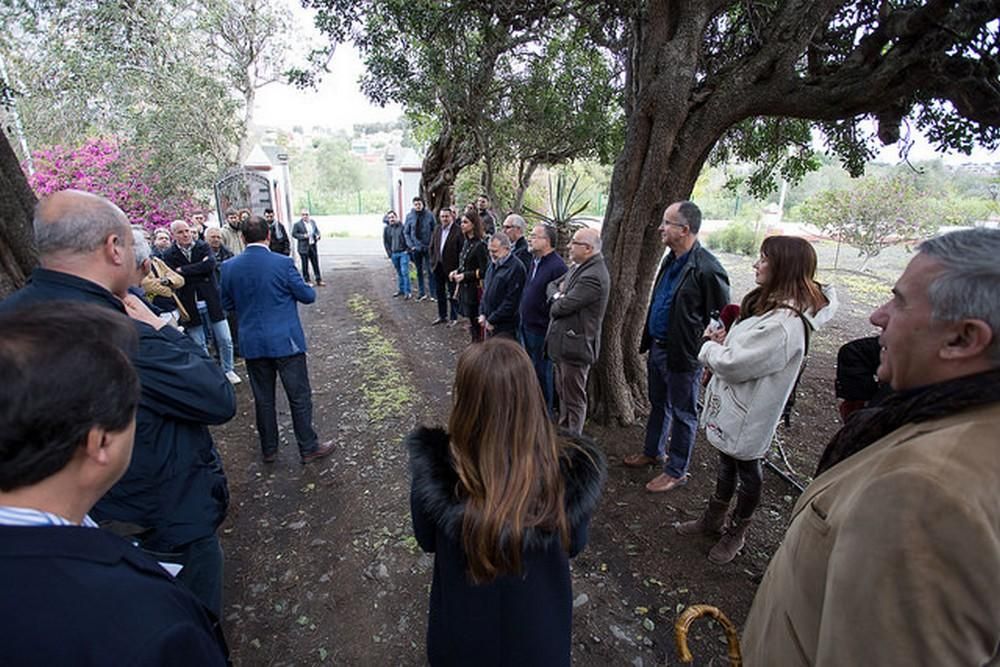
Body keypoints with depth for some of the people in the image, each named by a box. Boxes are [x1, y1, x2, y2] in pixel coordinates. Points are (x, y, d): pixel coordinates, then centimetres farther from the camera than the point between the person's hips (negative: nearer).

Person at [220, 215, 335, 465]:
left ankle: (269, 450, 29)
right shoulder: (283, 263, -13)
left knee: (263, 399, 16)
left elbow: (227, 305, 9)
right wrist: (311, 289, 16)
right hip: (286, 341, -4)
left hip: (252, 344, 4)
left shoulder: (229, 267, -2)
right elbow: (307, 296, -6)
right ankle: (309, 448, 16)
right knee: (299, 397, 7)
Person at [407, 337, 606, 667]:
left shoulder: (435, 476, -32)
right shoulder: (568, 473, -30)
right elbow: (573, 545, -9)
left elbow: (428, 542, -10)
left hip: (464, 639, 0)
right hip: (541, 633, 1)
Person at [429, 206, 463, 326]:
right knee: (439, 292, 15)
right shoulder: (437, 228, 7)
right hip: (438, 266, 6)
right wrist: (433, 262, 7)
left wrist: (458, 267, -15)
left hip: (451, 266, -6)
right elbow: (432, 246, 13)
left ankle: (453, 317, 18)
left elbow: (461, 250, -14)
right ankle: (442, 316, 29)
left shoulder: (458, 230, -12)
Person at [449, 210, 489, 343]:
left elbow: (484, 271, -16)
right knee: (471, 321, 17)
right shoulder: (466, 242, 10)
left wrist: (464, 275, -16)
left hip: (475, 289, -8)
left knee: (476, 323, 0)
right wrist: (457, 271, 3)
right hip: (465, 287, 8)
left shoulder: (480, 245, -16)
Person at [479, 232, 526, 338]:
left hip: (505, 327, -8)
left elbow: (511, 301, -20)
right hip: (489, 324, 8)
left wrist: (492, 321, -16)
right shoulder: (493, 265, 11)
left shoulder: (516, 268, -16)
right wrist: (482, 313, 7)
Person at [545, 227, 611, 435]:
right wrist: (558, 295, -8)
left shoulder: (593, 277, -23)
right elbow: (552, 285, 14)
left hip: (575, 345, -10)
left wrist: (557, 301, -1)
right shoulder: (578, 267, 10)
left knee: (574, 400, 4)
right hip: (563, 342, 10)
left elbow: (561, 307, -24)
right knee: (563, 393, 23)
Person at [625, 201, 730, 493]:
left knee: (683, 414, 10)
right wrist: (649, 342, 15)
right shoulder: (671, 260, 6)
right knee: (658, 405, 24)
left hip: (683, 355, -8)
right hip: (658, 348, 8)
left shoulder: (706, 269, -21)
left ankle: (677, 471, 27)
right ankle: (653, 452, 44)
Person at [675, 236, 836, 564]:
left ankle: (736, 532, 37)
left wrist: (710, 346, -9)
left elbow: (733, 365, -28)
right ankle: (714, 518, 44)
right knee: (727, 463, 23)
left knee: (746, 469, 13)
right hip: (733, 405, 9)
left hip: (747, 415, -9)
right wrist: (725, 340, -7)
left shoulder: (783, 325, -30)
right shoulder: (773, 305, 3)